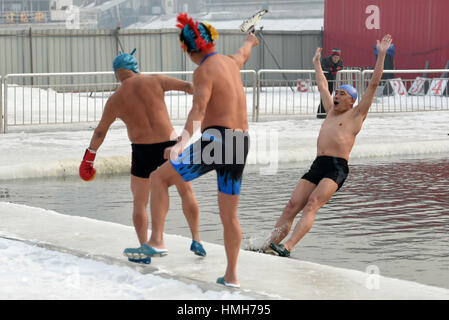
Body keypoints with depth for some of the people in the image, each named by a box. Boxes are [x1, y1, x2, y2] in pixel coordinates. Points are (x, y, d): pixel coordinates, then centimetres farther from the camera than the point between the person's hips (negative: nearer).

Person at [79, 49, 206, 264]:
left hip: (143, 152, -1)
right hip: (169, 145, 1)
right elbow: (188, 86, 3)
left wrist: (89, 157, 22)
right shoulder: (154, 81, 0)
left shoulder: (115, 99, 2)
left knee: (139, 203, 14)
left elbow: (99, 132, 11)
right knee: (186, 192, 20)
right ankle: (196, 239, 14)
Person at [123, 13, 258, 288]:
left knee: (159, 178, 2)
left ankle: (156, 241, -8)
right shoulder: (231, 62, 15)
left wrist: (182, 143, -35)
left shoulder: (204, 71, -7)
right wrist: (250, 41, 65)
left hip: (215, 139, -7)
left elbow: (199, 110, -23)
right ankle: (232, 275, 16)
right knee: (230, 215, 13)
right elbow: (244, 54, 42)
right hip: (240, 144, 7)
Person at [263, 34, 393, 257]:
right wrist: (317, 63, 53)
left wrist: (381, 56, 2)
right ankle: (268, 245, -19)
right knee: (292, 206, -9)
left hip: (337, 168, -6)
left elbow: (373, 84, 4)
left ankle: (287, 247, -39)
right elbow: (322, 86, 42)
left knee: (311, 205, -24)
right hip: (317, 165, 7)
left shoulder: (356, 114, 9)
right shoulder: (331, 111, 27)